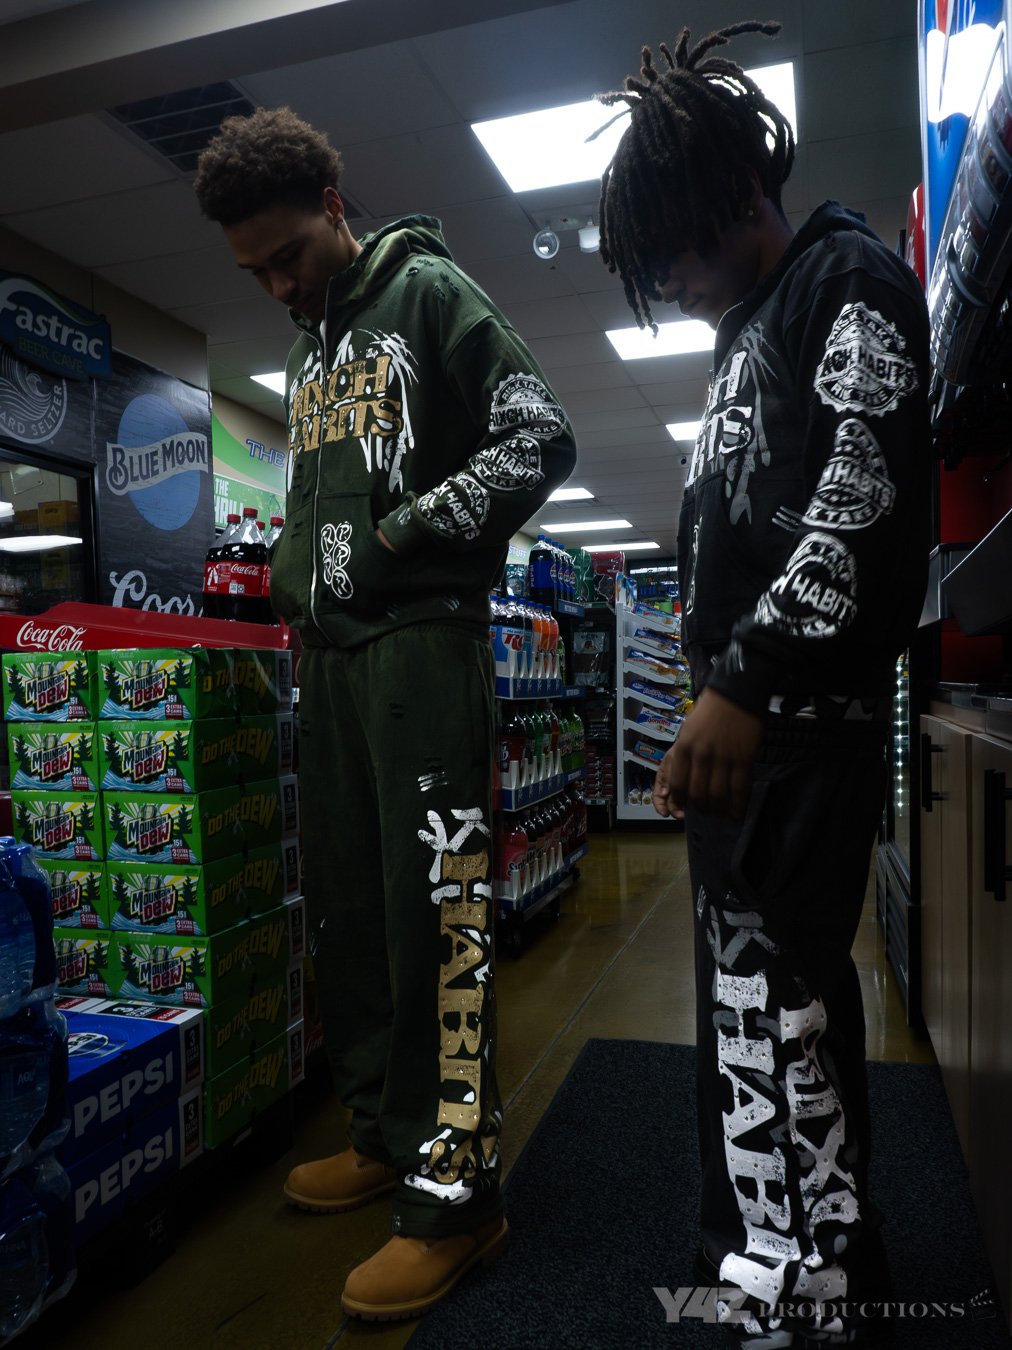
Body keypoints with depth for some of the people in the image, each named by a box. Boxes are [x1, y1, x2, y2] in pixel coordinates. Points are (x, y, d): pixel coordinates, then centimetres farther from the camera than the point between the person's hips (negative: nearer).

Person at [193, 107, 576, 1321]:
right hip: (331, 645, 8)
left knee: (433, 907, -9)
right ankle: (385, 1130, 24)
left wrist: (401, 535, -12)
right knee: (344, 902, 9)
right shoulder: (305, 347, 25)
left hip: (422, 636, -8)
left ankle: (454, 1188, 3)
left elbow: (541, 441, -8)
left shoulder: (429, 292, 3)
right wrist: (292, 565, 12)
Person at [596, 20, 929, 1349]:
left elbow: (865, 493, -15)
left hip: (806, 705, -9)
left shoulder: (854, 282, 0)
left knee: (768, 990, -7)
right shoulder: (749, 341, 26)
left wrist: (749, 678, -22)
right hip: (742, 707, 9)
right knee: (777, 986, 14)